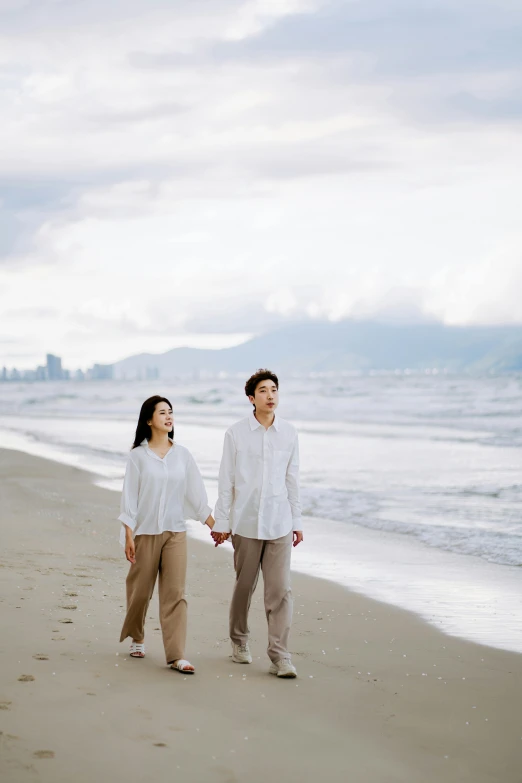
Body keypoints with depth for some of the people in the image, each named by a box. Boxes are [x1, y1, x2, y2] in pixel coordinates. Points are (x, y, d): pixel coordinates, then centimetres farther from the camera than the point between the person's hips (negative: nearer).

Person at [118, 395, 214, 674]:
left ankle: (176, 656, -9)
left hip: (175, 532, 2)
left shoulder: (182, 454, 5)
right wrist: (128, 535, -10)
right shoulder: (138, 455, -2)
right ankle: (136, 638, 35)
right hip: (145, 531, -2)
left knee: (175, 592, -6)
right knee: (140, 590, 9)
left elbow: (196, 493, 9)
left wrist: (214, 525, 8)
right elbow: (129, 496, -4)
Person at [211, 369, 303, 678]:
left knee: (280, 590, -5)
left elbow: (292, 479, 9)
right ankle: (240, 639, 32)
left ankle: (280, 655, -3)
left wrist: (297, 520, 9)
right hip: (246, 522, -1)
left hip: (279, 524, 1)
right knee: (244, 585, 11)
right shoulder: (236, 433, -3)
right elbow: (226, 481, 0)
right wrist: (221, 522, -1)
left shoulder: (289, 433, 4)